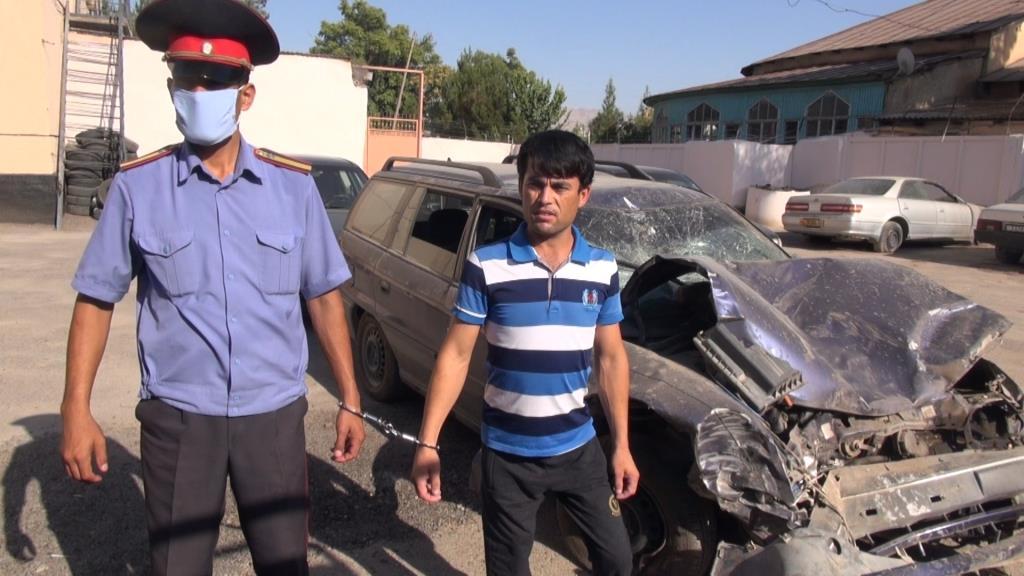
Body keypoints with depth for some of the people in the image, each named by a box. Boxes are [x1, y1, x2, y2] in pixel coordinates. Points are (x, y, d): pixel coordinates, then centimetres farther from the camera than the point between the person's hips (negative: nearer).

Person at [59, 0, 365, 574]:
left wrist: (350, 400, 3)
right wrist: (77, 409, -3)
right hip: (178, 417, 0)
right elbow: (97, 299, 2)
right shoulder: (138, 186, -3)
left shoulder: (294, 184, -2)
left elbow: (324, 296, 3)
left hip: (274, 415, 1)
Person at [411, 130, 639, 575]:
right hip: (507, 454, -2)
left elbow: (611, 359, 4)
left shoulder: (602, 269, -4)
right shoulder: (487, 266, -13)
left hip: (578, 447, 2)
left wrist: (622, 445, 4)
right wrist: (427, 442, -14)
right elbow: (455, 356, -9)